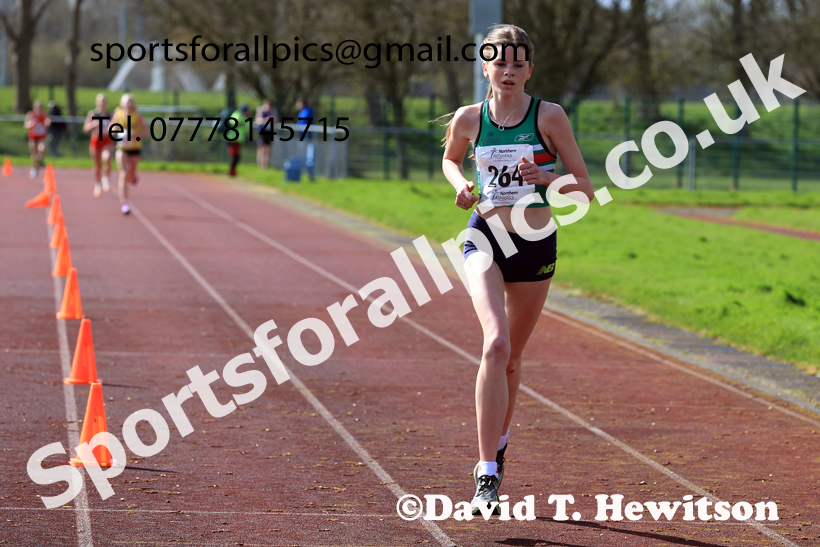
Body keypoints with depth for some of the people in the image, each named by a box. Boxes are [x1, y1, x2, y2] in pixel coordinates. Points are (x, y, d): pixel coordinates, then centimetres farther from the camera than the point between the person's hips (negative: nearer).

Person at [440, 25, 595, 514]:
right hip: (485, 239, -1)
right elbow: (450, 158, 22)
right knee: (497, 344, -22)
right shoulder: (469, 119, -1)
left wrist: (546, 178, -21)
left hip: (536, 246, 1)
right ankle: (487, 475, -24)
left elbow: (585, 188, -3)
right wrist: (461, 184, 1)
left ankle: (498, 444, 43)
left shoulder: (549, 116, -6)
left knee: (512, 357, 14)